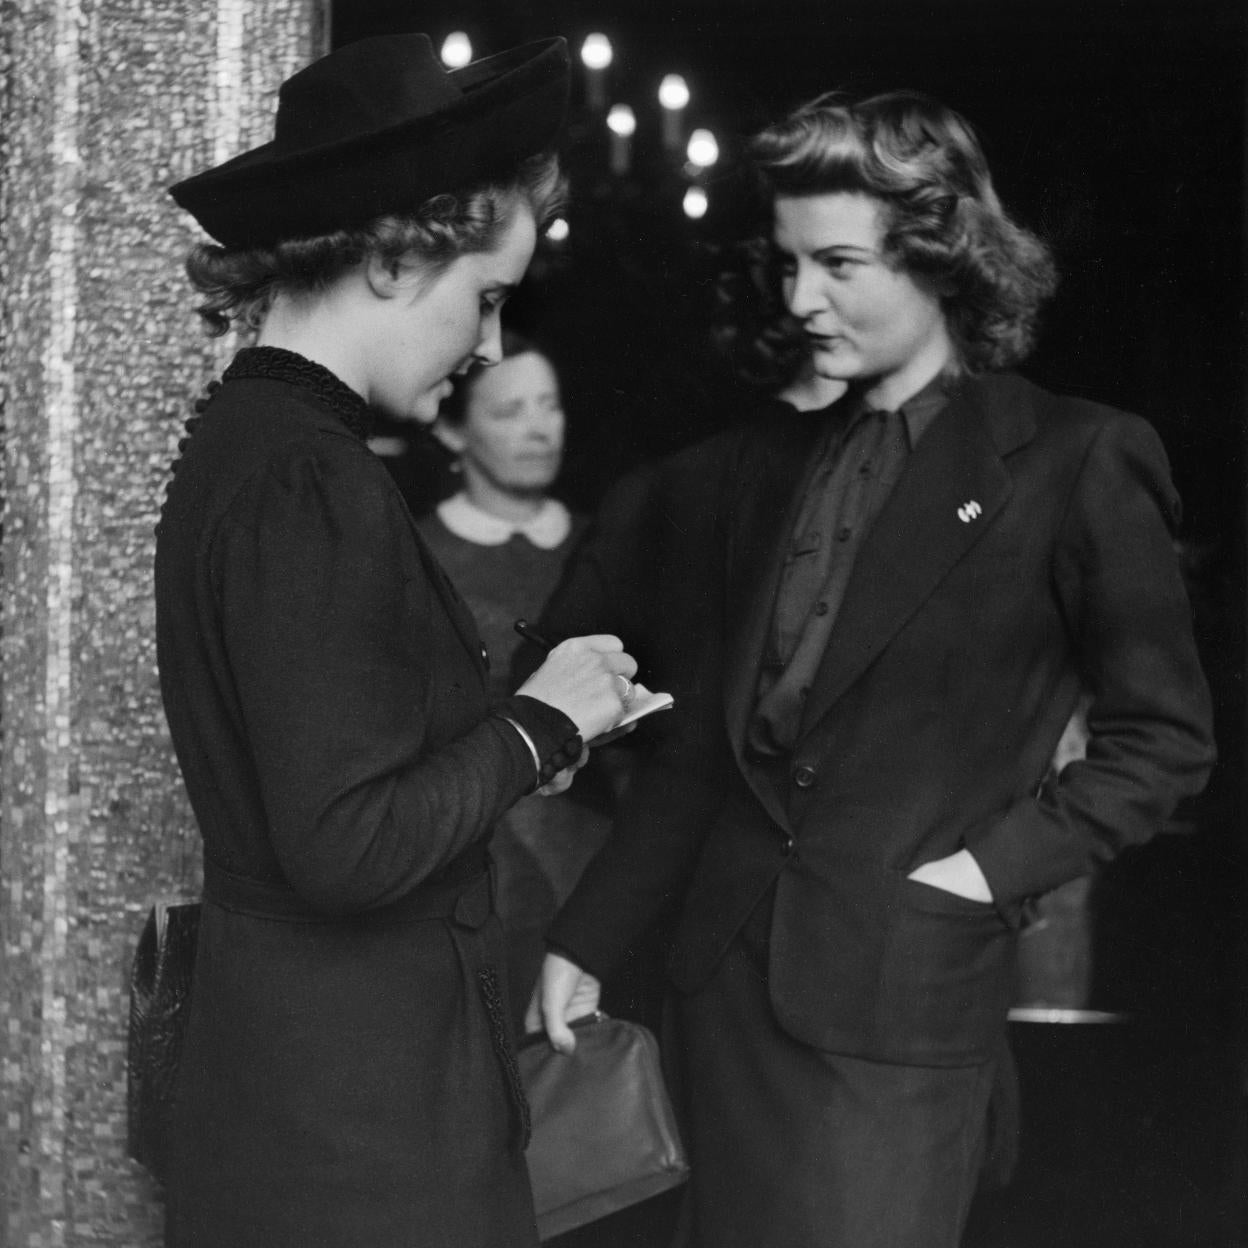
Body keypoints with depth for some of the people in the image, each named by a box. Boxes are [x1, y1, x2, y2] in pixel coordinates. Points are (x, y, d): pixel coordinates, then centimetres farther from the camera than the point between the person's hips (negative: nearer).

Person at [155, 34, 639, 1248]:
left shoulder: (244, 438, 9)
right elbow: (347, 845, -24)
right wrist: (541, 724, -11)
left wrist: (514, 739, 9)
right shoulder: (313, 487, -21)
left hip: (286, 1063, 9)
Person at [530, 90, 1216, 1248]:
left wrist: (997, 862, -11)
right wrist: (583, 940, 8)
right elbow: (700, 744, 12)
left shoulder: (1074, 461, -5)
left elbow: (1163, 737, -2)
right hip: (725, 968, 5)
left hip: (900, 989, -5)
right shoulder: (759, 461, 10)